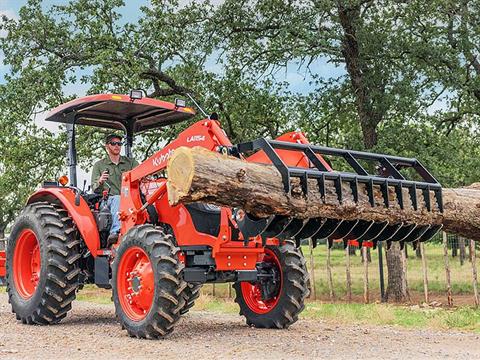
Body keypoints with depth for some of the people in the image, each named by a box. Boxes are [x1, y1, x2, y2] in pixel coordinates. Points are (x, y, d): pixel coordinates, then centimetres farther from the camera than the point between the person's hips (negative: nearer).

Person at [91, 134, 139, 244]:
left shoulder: (131, 162, 22)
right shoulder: (99, 165, 17)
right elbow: (95, 189, 9)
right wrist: (100, 182, -15)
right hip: (109, 199, -1)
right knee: (118, 199, -37)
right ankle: (115, 232, -51)